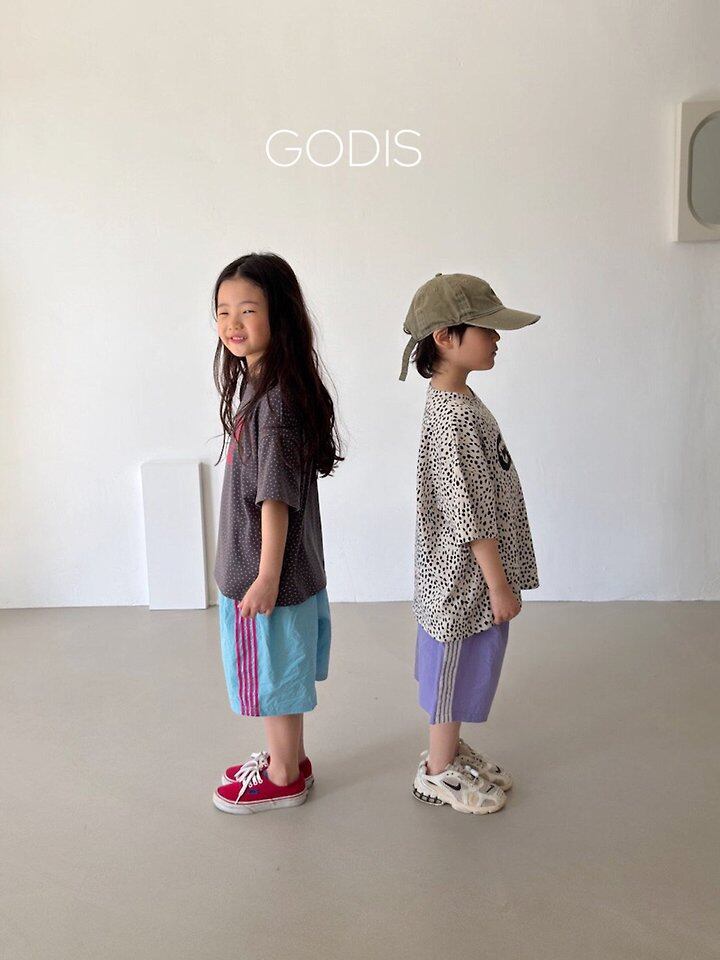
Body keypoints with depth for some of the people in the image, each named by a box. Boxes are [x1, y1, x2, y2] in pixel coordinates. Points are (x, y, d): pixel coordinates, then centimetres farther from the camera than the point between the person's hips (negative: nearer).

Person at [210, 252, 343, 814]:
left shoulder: (276, 399, -23)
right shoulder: (260, 384, 7)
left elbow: (276, 497, -23)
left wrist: (266, 578, -20)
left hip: (268, 570, -9)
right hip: (267, 565, 9)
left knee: (272, 677, 9)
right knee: (280, 676, 22)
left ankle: (283, 779, 27)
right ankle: (289, 758, 39)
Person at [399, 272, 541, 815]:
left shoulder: (460, 401, 7)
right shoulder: (455, 417, -26)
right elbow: (469, 514, -25)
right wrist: (499, 585, -19)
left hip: (467, 572, 10)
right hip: (467, 575, -9)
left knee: (463, 665, 22)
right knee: (458, 667, 7)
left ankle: (451, 748, 39)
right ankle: (439, 771, 25)